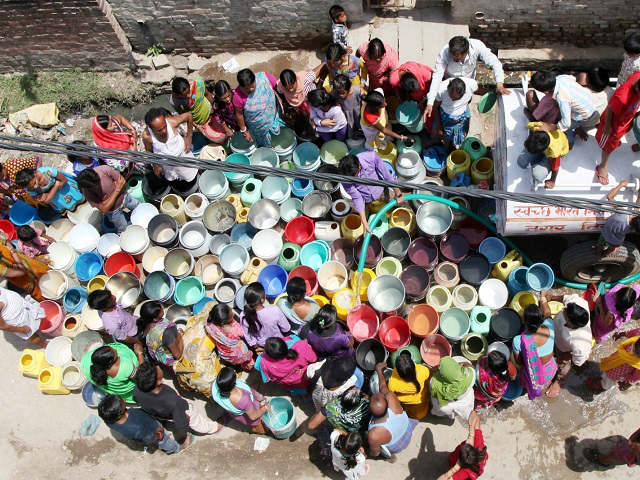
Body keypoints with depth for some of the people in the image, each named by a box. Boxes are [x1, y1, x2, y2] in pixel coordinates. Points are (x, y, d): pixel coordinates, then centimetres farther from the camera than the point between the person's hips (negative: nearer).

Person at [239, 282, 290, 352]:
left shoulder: (244, 316, -30)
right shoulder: (275, 311, -37)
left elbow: (248, 337, -13)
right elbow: (286, 329, -18)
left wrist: (256, 348, 6)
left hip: (261, 345, 3)